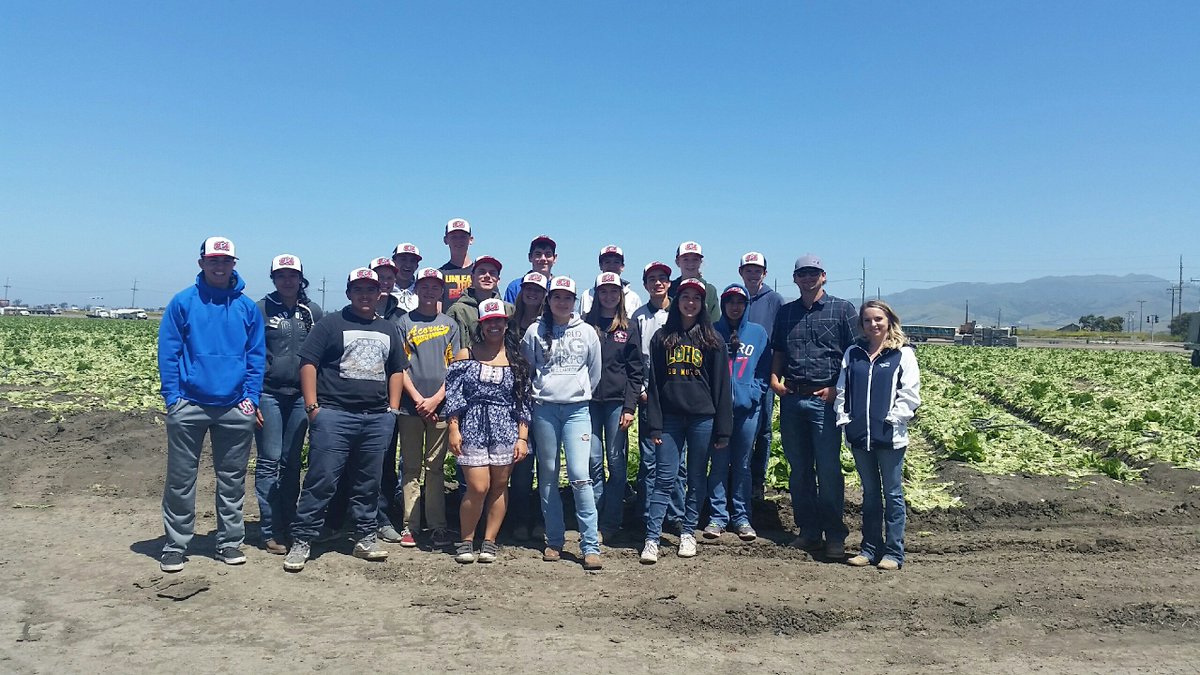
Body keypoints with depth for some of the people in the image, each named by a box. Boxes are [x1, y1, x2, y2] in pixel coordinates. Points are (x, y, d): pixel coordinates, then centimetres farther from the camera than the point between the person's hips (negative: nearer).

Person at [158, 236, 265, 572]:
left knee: (232, 479, 10)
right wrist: (172, 396, -8)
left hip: (235, 408, 2)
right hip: (189, 405, -1)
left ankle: (230, 541, 22)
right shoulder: (183, 302, 1)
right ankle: (175, 545, 17)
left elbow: (256, 356, 6)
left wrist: (251, 397, -3)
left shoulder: (248, 308, 6)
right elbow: (168, 353, -1)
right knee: (181, 479, 5)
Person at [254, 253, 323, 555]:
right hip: (268, 394, -3)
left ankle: (288, 526, 16)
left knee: (292, 462, 8)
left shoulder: (313, 312, 10)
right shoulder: (261, 309, 2)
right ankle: (271, 531, 3)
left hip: (300, 395, 3)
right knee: (269, 461, -3)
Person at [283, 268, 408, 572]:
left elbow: (397, 370, 21)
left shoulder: (388, 329, 18)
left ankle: (366, 538, 21)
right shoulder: (331, 324, 3)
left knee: (369, 483, 11)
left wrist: (393, 409, 11)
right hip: (334, 415, -4)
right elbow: (308, 363, -2)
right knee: (321, 480, -6)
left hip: (378, 418, 4)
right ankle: (301, 541, 3)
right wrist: (312, 406, -9)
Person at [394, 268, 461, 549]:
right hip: (410, 405, 0)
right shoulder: (405, 322, 7)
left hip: (440, 406, 1)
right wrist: (417, 398, -8)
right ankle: (410, 525, 8)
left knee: (436, 467, 4)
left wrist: (436, 399, -6)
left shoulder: (450, 324, 10)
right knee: (411, 467, 4)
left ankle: (438, 525, 7)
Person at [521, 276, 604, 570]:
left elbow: (595, 372, 13)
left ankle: (591, 546, -7)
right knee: (548, 476, 7)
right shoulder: (535, 331, 4)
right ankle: (554, 540, 18)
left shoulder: (587, 332, 5)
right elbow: (525, 369, 11)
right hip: (544, 409, 1)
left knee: (580, 475, -11)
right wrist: (536, 394, 9)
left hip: (577, 408, -1)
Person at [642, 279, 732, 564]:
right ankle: (652, 539, -4)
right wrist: (654, 423, -2)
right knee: (664, 480, -4)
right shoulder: (662, 337, 8)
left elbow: (721, 385, 3)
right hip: (670, 418, 0)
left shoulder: (712, 339, 6)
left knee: (697, 480, 8)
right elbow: (654, 383, 6)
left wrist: (722, 428, -1)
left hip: (702, 418, 0)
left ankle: (688, 534, 21)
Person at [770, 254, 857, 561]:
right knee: (798, 469, 9)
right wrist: (774, 377, 4)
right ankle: (809, 531, 19)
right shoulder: (786, 312, 14)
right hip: (791, 398, 4)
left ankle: (835, 535, 7)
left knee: (828, 469, -3)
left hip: (825, 399, -4)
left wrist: (837, 388, -9)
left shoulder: (842, 309, 2)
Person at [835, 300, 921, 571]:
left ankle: (894, 552, 12)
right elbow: (842, 390, 11)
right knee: (870, 493, 14)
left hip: (890, 436, -4)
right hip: (859, 435, 4)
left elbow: (910, 394, -6)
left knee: (893, 494, 4)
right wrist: (843, 418, 1)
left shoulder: (903, 354, -1)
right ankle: (869, 548, 22)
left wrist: (894, 419, -13)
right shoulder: (853, 353, 11)